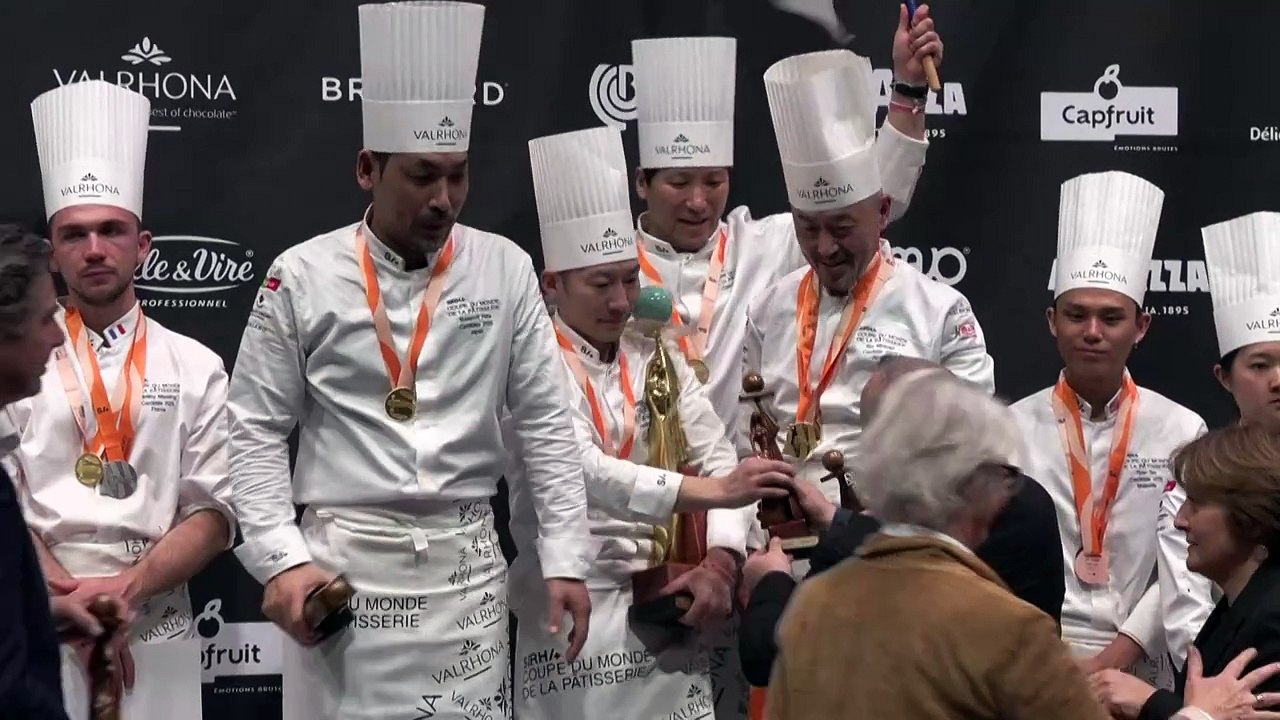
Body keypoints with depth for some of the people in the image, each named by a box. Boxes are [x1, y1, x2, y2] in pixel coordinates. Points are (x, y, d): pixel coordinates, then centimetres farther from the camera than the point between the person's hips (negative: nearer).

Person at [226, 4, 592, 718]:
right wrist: (281, 559, -8)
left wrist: (566, 559, 1)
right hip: (343, 563, -1)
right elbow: (258, 430, 2)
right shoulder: (303, 277, -1)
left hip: (467, 564, 2)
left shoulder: (506, 269, 3)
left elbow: (546, 422, 5)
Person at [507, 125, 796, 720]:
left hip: (667, 604, 5)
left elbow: (715, 454, 5)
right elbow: (582, 471, -24)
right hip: (574, 607, -5)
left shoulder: (655, 354, 11)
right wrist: (713, 491, -34)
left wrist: (721, 559, -12)